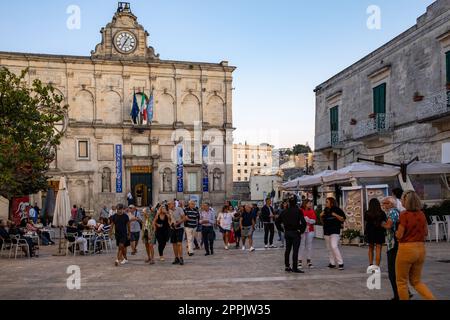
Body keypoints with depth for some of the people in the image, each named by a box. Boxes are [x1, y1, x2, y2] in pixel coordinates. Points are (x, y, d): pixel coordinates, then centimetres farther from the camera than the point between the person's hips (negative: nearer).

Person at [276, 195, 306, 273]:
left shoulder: (285, 211, 3)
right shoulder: (298, 211, -12)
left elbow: (278, 220, 7)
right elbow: (303, 222, -19)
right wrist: (301, 231, -7)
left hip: (287, 232, 5)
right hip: (295, 232, -5)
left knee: (287, 249, 14)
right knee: (295, 250, -2)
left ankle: (287, 266, 20)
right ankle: (295, 268, -1)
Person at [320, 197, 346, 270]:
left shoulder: (337, 210, -4)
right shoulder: (326, 211, 13)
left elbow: (343, 219, -6)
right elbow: (323, 222, 18)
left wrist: (336, 215, -17)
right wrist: (321, 217, 1)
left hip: (335, 231, -7)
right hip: (326, 232, 7)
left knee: (334, 246, -18)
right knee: (329, 248, 8)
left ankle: (341, 263, -12)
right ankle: (332, 263, 15)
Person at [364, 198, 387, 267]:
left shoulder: (367, 213, -5)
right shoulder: (382, 213, -6)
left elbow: (366, 222, -1)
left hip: (370, 233, 2)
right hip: (380, 233, -1)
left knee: (371, 249, 19)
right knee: (378, 250, 2)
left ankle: (370, 264, 13)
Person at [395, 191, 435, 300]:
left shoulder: (404, 214, -14)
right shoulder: (422, 214, 3)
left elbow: (399, 235, -14)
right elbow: (426, 232, 13)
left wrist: (396, 232, 7)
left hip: (406, 249, -6)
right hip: (421, 249, 6)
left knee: (402, 282, 10)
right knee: (417, 281, 18)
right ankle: (432, 298, 1)